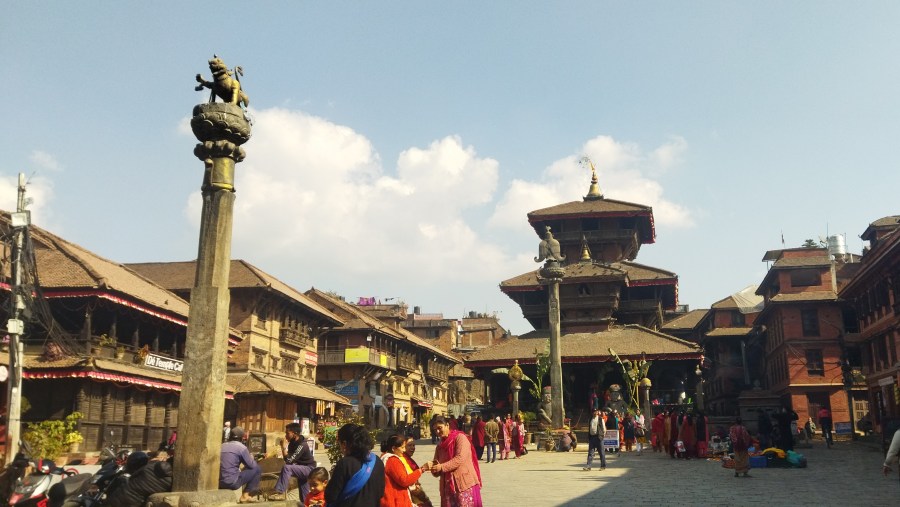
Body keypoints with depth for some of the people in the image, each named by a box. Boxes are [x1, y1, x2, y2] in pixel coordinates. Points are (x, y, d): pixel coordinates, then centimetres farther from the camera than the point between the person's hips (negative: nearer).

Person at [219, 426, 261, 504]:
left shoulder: (222, 446, 13)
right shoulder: (241, 447, -4)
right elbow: (252, 465, 0)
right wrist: (251, 458, 21)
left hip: (219, 483, 7)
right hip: (232, 482, -7)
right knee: (257, 469, 7)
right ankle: (245, 495, 8)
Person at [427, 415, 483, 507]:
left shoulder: (459, 437, -2)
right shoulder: (440, 446, 17)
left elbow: (460, 458, -17)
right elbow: (436, 472, 15)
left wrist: (442, 467, -20)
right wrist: (433, 468, -9)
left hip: (465, 483, -6)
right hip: (448, 485, 6)